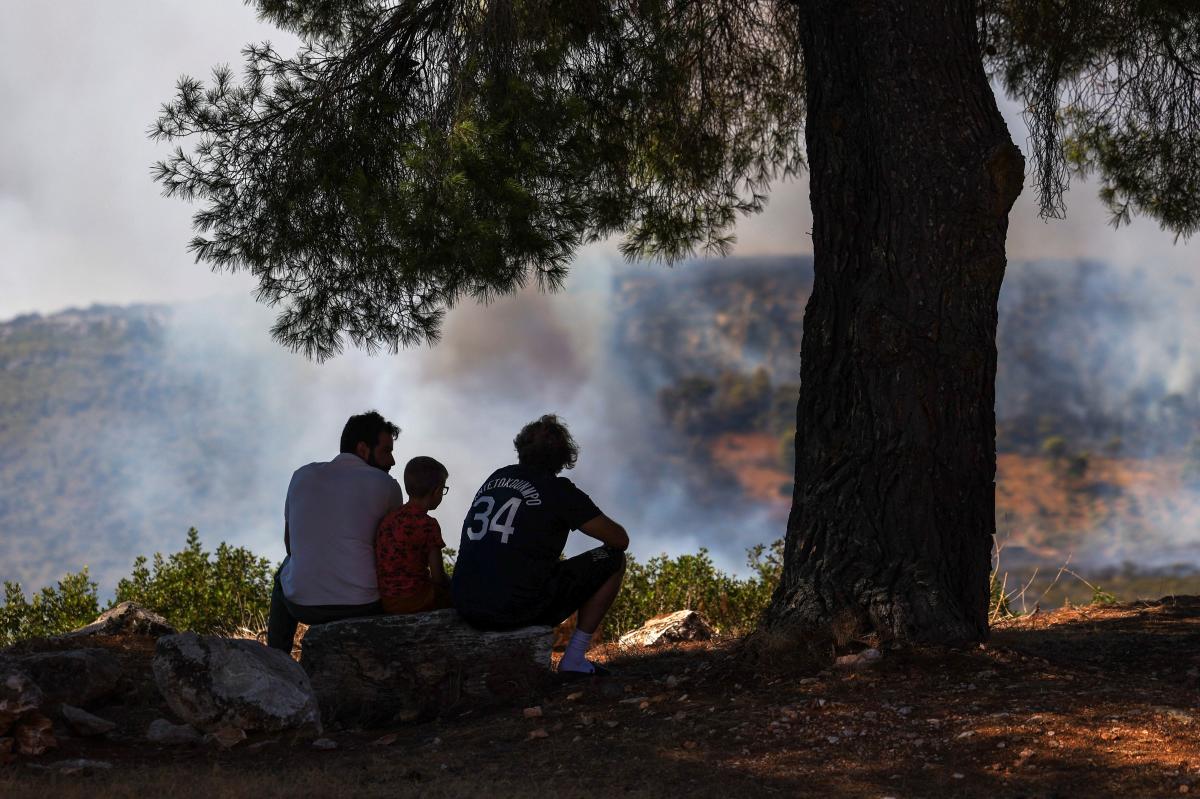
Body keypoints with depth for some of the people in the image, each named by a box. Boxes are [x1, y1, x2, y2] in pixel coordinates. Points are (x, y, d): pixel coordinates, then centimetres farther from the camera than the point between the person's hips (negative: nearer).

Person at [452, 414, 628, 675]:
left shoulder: (496, 478, 15)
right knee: (614, 560, 9)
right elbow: (621, 540, 1)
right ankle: (574, 660, 8)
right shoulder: (559, 491, -4)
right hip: (517, 610, -7)